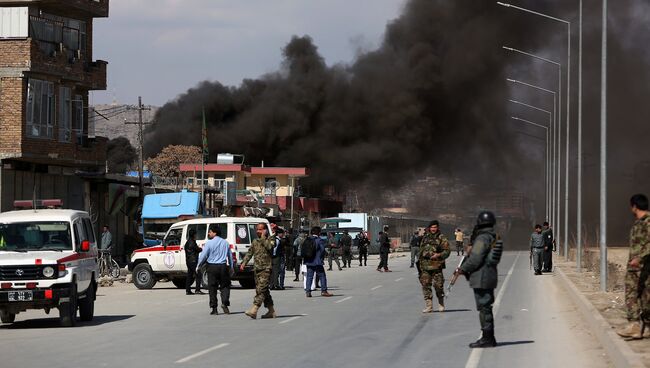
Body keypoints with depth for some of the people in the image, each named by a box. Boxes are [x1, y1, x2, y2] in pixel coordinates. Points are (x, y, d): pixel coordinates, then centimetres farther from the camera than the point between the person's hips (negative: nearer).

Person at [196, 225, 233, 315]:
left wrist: (198, 266, 8)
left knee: (212, 288, 4)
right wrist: (231, 267, 28)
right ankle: (225, 303, -12)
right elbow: (230, 256, 16)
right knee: (224, 285, 9)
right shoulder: (225, 243, 8)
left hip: (212, 267, -3)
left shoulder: (209, 243, -8)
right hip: (223, 267, 3)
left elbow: (203, 256, -6)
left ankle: (214, 308, 3)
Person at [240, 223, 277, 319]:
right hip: (257, 268, 7)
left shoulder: (271, 239, -1)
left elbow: (269, 247, -21)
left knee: (261, 289, -16)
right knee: (264, 290, 9)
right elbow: (249, 253, 20)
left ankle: (254, 310, -25)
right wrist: (244, 263, 8)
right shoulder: (255, 241, 18)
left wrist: (263, 237, -13)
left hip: (266, 268, -7)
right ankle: (271, 311, 17)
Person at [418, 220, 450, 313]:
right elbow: (421, 250, 24)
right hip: (425, 265, 4)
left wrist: (438, 255, -20)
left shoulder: (441, 238, 0)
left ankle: (441, 304, 16)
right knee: (425, 285, -1)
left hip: (436, 265, -4)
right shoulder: (425, 238, 15)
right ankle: (428, 306, 2)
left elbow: (447, 251, -5)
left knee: (438, 285, -2)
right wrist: (420, 259, 21)